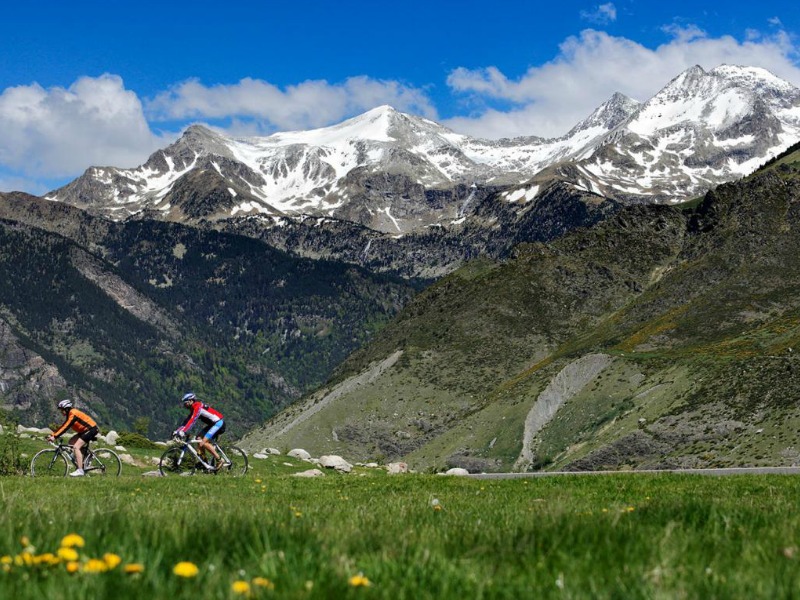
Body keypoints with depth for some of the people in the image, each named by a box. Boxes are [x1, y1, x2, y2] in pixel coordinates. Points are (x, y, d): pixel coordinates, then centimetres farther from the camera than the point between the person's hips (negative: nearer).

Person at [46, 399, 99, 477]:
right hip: (85, 430, 10)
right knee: (71, 441, 6)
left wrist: (55, 436, -26)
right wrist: (52, 435, 2)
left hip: (91, 429, -10)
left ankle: (80, 471, -21)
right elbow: (62, 426, 11)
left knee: (76, 447, -17)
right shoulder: (69, 415, 12)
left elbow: (66, 427, -24)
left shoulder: (73, 414, -18)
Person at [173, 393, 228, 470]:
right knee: (199, 439, 2)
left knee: (204, 442, -19)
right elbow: (187, 421, 14)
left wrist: (183, 432, -35)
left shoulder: (198, 406, -17)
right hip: (212, 424, 10)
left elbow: (192, 420, -28)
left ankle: (218, 460, -12)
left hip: (219, 423, -10)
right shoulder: (193, 409, 13)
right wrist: (177, 431, 5)